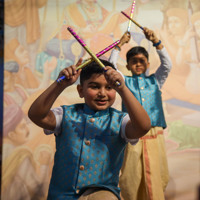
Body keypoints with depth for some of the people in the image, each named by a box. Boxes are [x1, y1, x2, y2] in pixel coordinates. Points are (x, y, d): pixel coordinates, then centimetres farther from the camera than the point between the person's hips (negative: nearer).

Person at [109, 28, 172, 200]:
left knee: (156, 181, 0)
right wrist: (120, 45, 3)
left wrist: (156, 41, -1)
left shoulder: (155, 81, 17)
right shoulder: (125, 81, 14)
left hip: (155, 136, 1)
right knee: (131, 179, 0)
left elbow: (167, 64, 6)